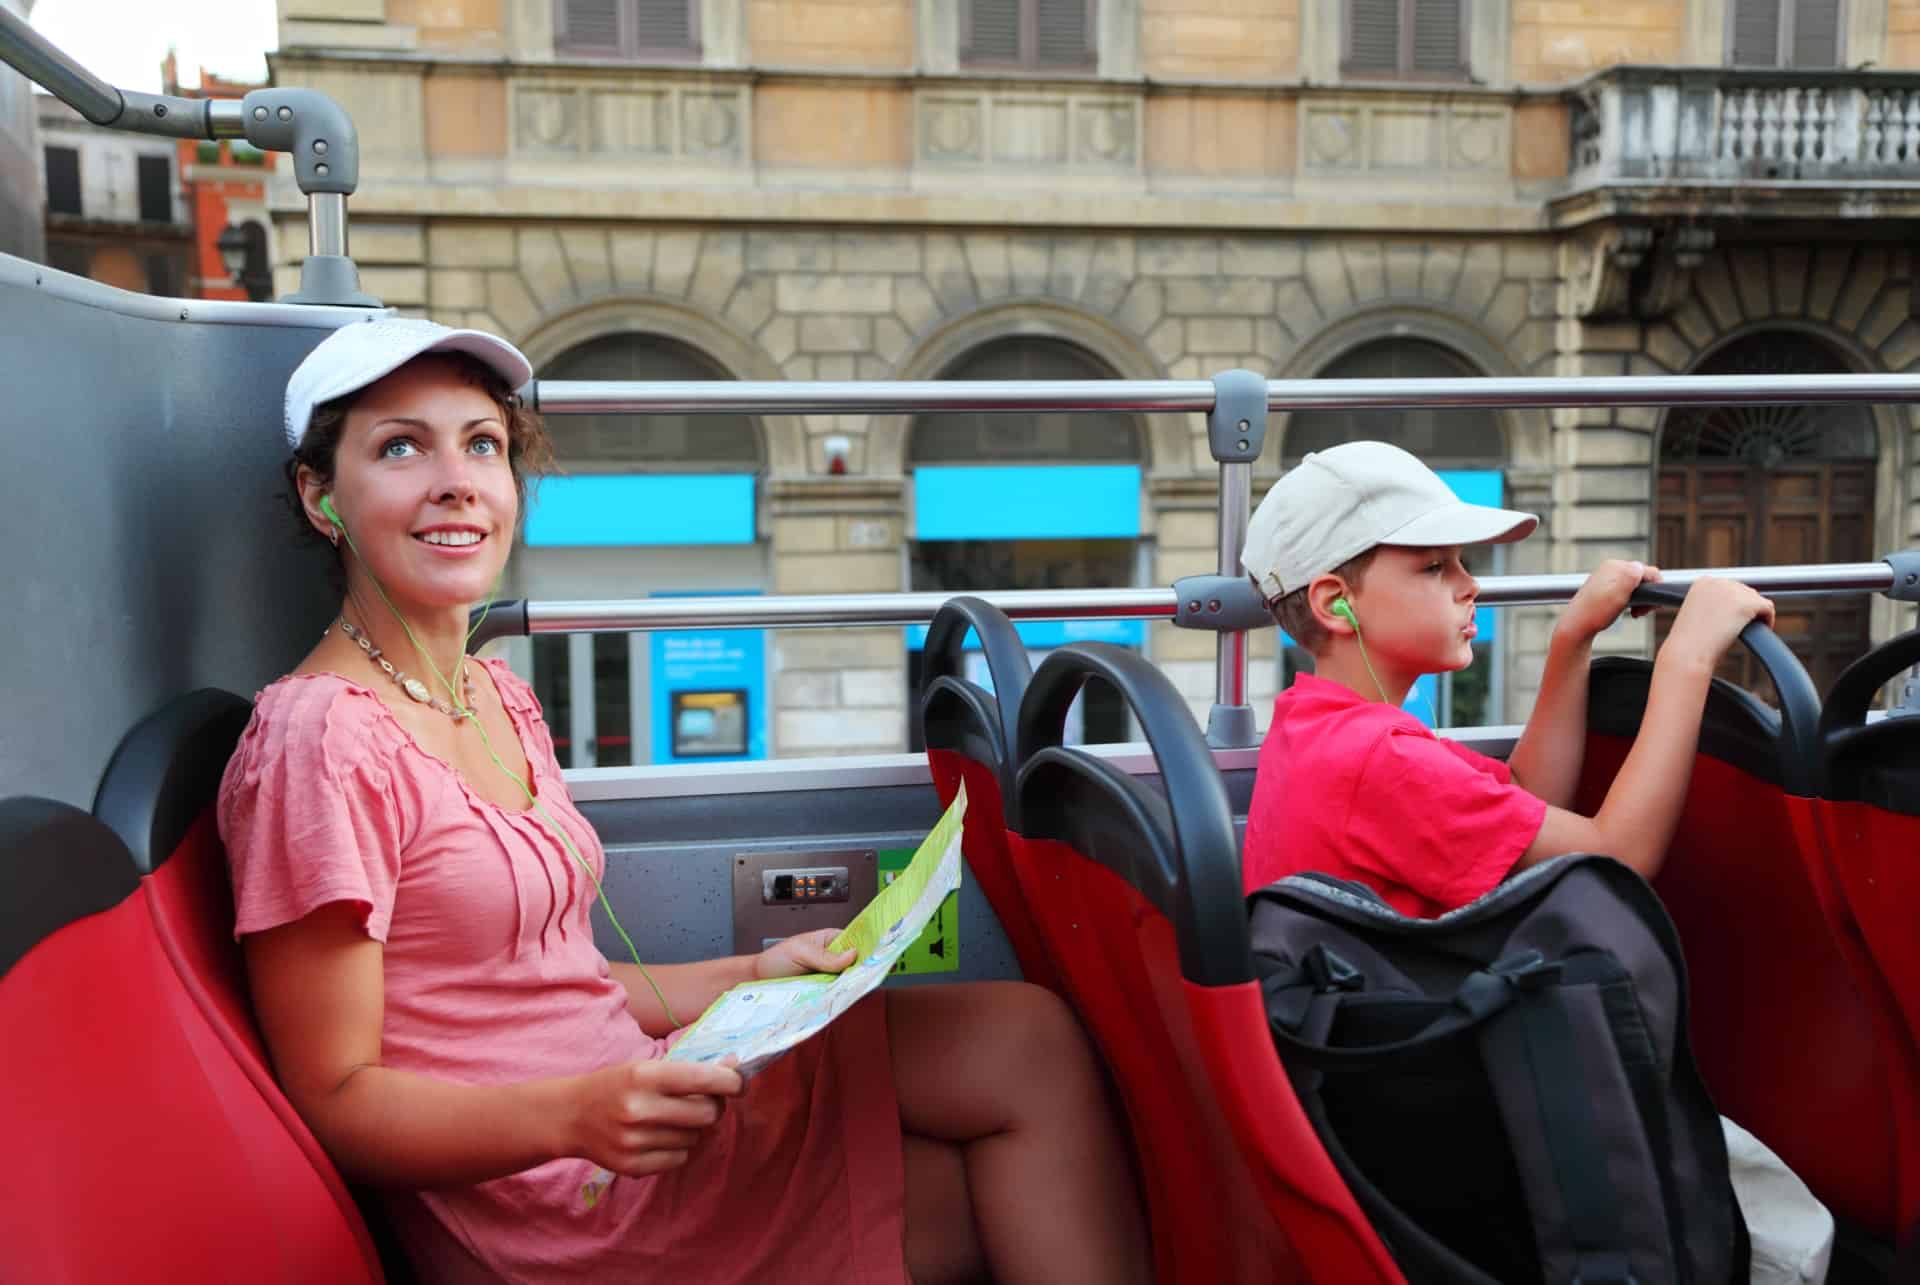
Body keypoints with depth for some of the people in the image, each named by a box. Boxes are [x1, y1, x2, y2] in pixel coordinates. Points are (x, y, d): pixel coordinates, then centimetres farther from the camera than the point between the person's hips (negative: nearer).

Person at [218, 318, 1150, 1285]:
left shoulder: (501, 700, 11)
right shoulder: (319, 741, -16)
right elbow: (333, 1103, -14)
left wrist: (749, 979, 5)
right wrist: (575, 1116, -29)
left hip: (631, 1100, 8)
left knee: (1025, 1035, -4)